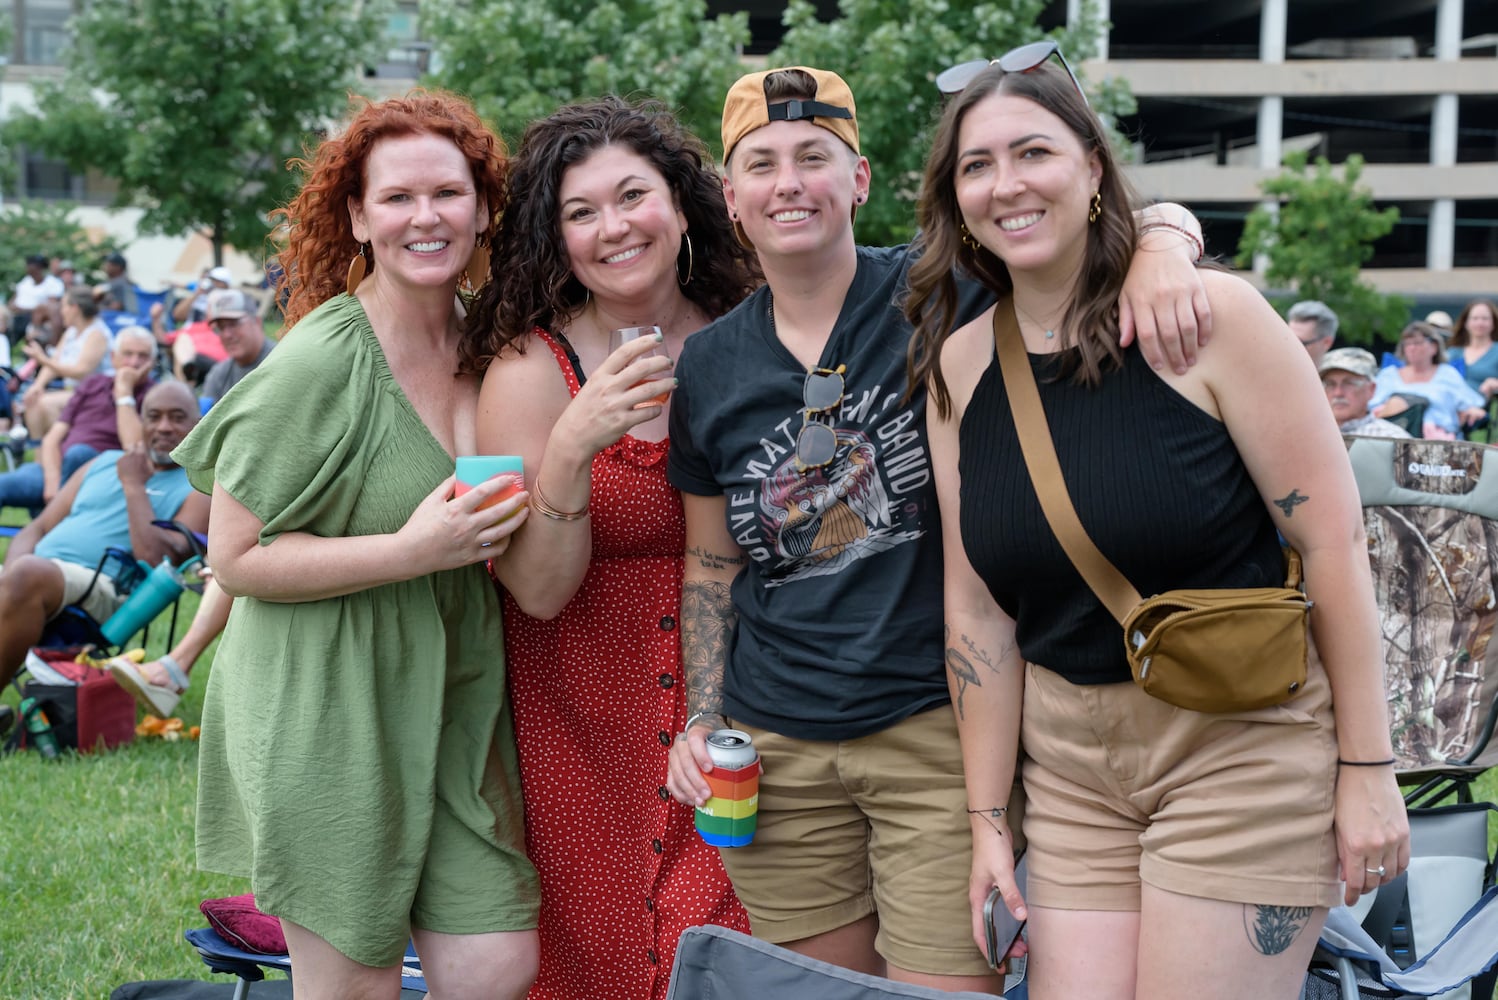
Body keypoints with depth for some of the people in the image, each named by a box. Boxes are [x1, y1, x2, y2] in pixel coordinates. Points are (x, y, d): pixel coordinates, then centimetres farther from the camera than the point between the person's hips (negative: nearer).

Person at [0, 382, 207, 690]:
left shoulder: (199, 491, 8)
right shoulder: (105, 463, 26)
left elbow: (160, 564, -9)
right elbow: (37, 529, 21)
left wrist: (134, 485, -1)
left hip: (104, 592, -5)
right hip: (33, 579, 6)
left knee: (29, 574, -35)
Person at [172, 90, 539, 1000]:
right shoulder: (319, 362, -15)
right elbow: (235, 558, -14)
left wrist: (490, 532, 2)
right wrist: (409, 552, -22)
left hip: (455, 704, 6)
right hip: (326, 710, -6)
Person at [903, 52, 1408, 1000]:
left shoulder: (1210, 315, -12)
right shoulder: (958, 365, 1)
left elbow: (1333, 539, -10)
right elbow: (979, 609, 4)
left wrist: (1367, 770, -9)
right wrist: (988, 816, 5)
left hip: (1241, 745, -4)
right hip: (1071, 764, 4)